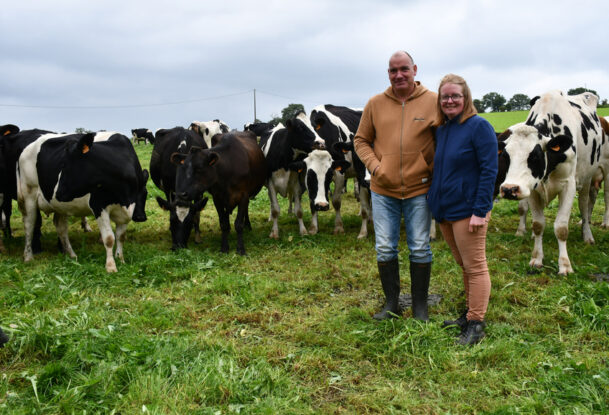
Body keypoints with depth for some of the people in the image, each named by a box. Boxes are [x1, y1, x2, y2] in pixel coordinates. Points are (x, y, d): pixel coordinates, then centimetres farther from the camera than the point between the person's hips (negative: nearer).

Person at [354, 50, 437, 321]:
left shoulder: (433, 102, -2)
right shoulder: (375, 104, 3)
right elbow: (361, 140, 10)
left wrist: (437, 170, -6)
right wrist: (375, 167, -6)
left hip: (419, 189, -2)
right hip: (383, 190, 2)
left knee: (420, 248, 6)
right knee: (385, 247, 6)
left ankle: (420, 305, 22)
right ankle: (391, 303, 23)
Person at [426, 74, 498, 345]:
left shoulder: (479, 126, -10)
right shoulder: (440, 130, 11)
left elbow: (489, 170, -14)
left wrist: (480, 210, -19)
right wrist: (434, 205, 11)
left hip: (468, 210, -7)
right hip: (443, 211, 7)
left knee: (475, 267, 1)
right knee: (465, 266, 18)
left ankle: (476, 325, 9)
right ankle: (469, 314, 30)